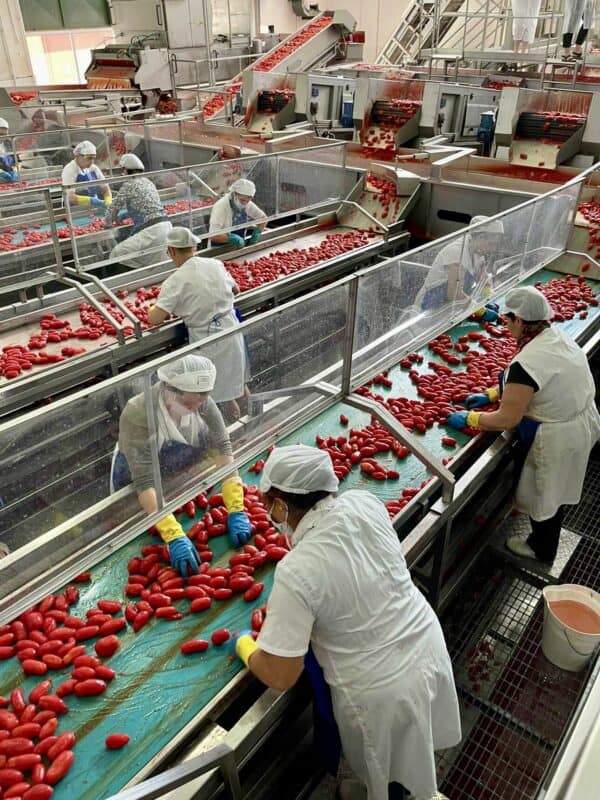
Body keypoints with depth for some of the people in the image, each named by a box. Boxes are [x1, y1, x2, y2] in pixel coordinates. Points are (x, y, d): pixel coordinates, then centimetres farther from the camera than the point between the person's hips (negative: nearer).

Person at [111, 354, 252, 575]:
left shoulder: (201, 401, -27)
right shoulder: (137, 415, -39)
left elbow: (222, 448, -30)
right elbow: (145, 483, -42)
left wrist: (236, 511, -39)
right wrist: (174, 537, -51)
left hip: (179, 477, 2)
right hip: (135, 490, -2)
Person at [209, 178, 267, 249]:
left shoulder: (248, 204, -4)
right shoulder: (221, 206, -21)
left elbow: (263, 217, 12)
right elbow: (213, 235, -29)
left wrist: (257, 233, -4)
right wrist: (232, 238, -37)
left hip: (240, 245, 4)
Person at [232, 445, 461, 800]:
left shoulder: (296, 571, -31)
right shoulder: (365, 501, -14)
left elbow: (279, 677, -22)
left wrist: (245, 645, -2)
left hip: (383, 693, -6)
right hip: (429, 646, 6)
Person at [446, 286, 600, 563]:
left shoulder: (527, 362, -33)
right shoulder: (556, 335, -4)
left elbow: (507, 419, -26)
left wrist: (468, 419, -12)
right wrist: (491, 394, 7)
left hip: (557, 439, -9)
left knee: (544, 496, 16)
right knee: (552, 491, 27)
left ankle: (541, 551, 41)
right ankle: (544, 541, 50)